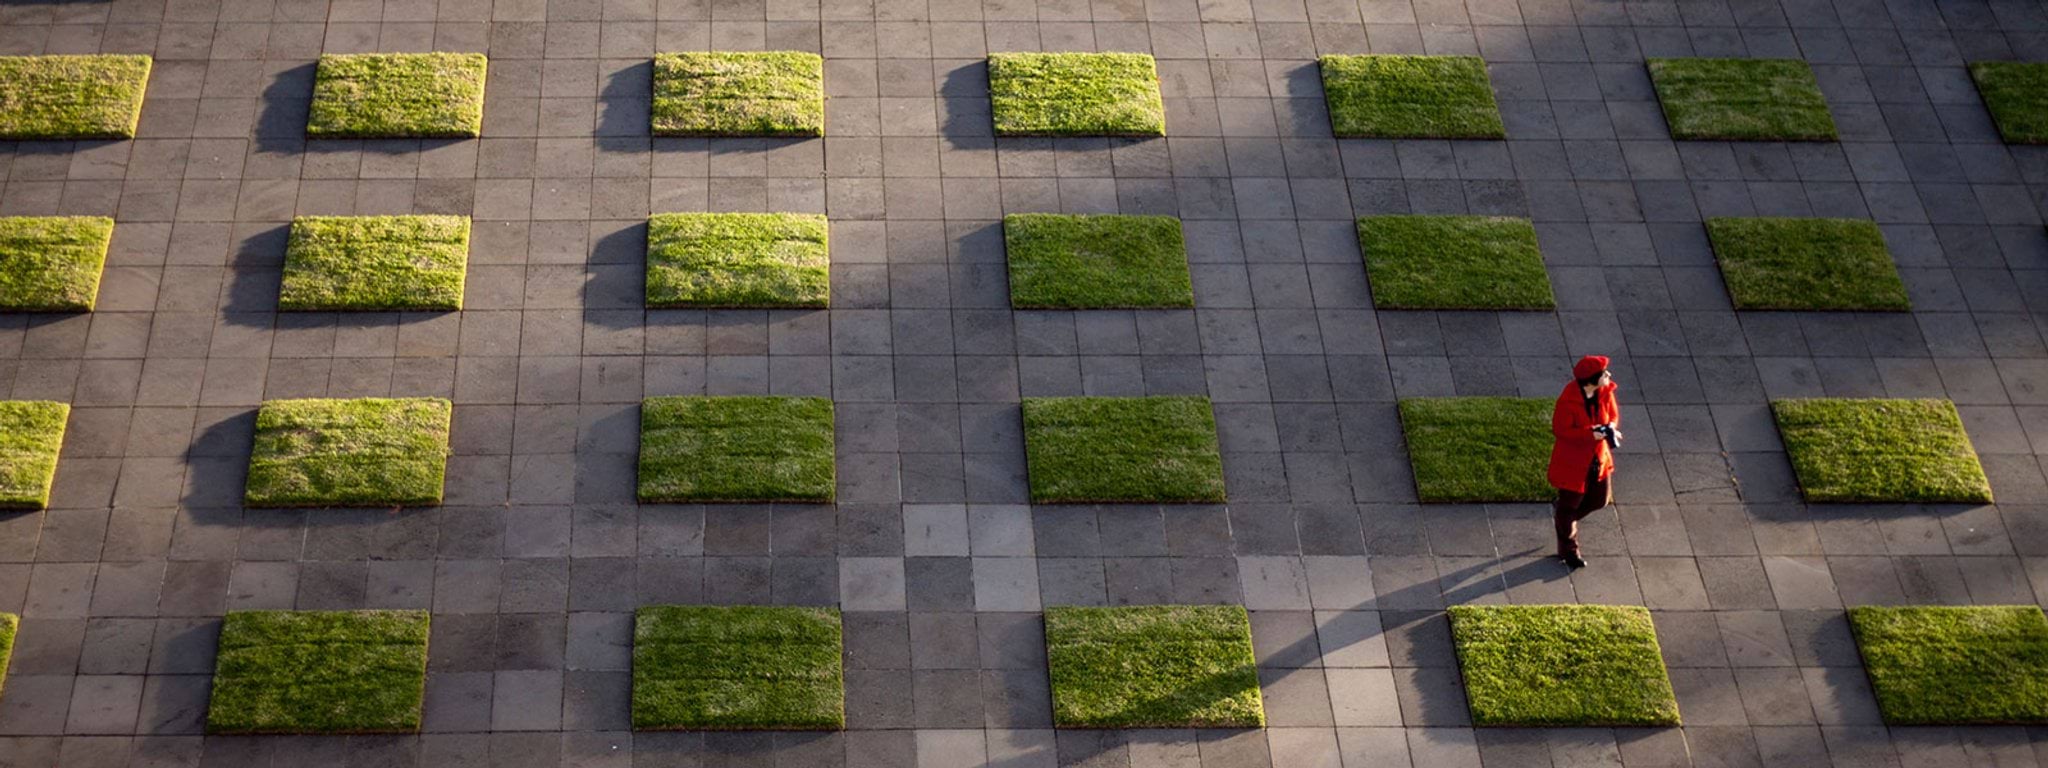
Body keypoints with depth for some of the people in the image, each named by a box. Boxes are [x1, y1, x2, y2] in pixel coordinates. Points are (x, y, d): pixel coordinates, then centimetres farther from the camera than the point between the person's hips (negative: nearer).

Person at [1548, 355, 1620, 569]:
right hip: (1573, 460, -7)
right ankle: (1568, 550, 31)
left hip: (1598, 458, 7)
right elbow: (1560, 429, -23)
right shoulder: (1568, 400, -30)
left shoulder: (1605, 392, -10)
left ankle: (1565, 520, 47)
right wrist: (1591, 434, -30)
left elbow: (1613, 414, 6)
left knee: (1600, 499, 19)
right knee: (1569, 503, 11)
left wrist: (1611, 428, -17)